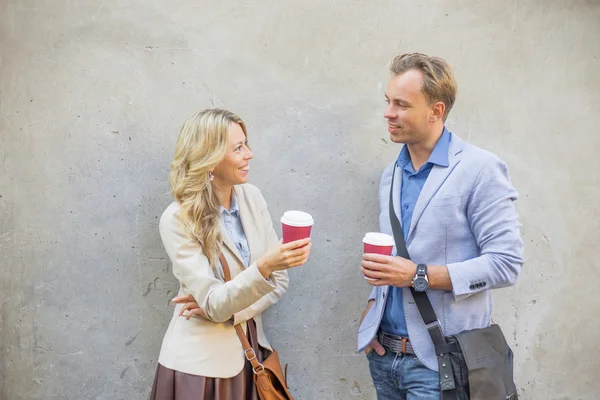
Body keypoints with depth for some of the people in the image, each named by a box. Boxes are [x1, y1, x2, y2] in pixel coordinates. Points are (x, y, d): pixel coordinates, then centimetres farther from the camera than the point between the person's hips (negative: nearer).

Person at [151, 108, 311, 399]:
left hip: (251, 352, 5)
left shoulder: (252, 197, -3)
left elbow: (279, 281, -1)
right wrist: (263, 267, -37)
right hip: (201, 363, -4)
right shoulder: (178, 220, -17)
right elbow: (214, 304, -22)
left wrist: (222, 306, -14)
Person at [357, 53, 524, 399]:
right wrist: (373, 306, 1)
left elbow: (506, 263, -15)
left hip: (441, 360, -6)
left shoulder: (480, 169, -11)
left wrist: (418, 276, -21)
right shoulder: (391, 176, 9)